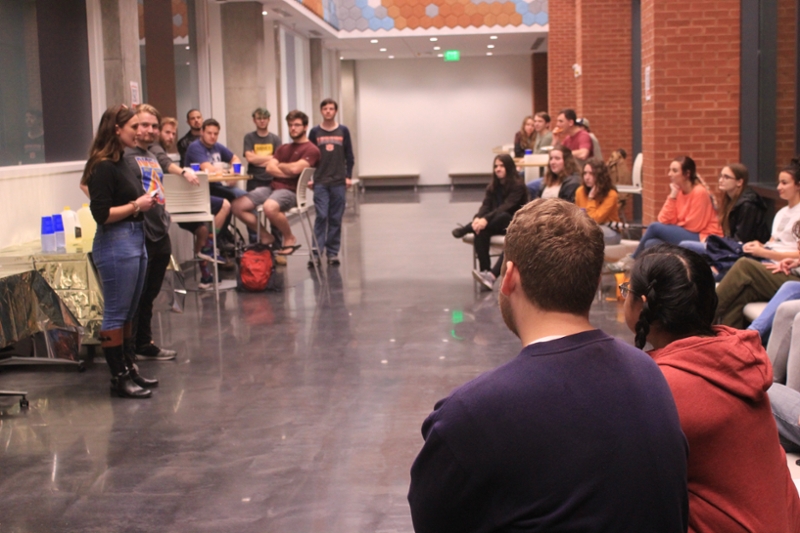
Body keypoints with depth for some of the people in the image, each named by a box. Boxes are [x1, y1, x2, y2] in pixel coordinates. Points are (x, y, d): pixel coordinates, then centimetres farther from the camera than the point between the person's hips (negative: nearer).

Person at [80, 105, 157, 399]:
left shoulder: (122, 162, 13)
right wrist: (136, 206, -13)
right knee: (116, 314, -1)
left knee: (129, 312, 15)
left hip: (135, 240, 9)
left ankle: (127, 368, 25)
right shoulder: (103, 167, -15)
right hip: (116, 244, -9)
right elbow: (101, 214, -20)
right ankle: (119, 378, 5)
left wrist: (147, 200, 7)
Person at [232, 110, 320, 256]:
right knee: (237, 206, -5)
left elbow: (295, 169, -18)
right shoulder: (283, 148, 21)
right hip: (273, 187, 8)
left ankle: (290, 239, -11)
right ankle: (266, 237, 9)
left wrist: (279, 165, 3)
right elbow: (269, 168, 7)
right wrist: (288, 172, -9)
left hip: (290, 191, -8)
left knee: (269, 207, -40)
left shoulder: (311, 150, -3)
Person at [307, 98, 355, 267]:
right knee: (321, 217, -7)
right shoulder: (315, 132, 4)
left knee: (336, 219, 4)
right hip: (320, 182, -1)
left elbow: (349, 156, 8)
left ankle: (332, 252, 10)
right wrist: (310, 178, 0)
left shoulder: (343, 131, 6)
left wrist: (348, 176, 2)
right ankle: (316, 253, -7)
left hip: (339, 182, 1)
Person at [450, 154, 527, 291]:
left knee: (503, 216, -38)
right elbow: (486, 206, -6)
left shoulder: (518, 186, -10)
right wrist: (477, 218, -30)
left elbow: (506, 207, -25)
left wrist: (486, 219, -40)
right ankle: (485, 271, -35)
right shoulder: (492, 187, 8)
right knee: (480, 231, -29)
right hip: (497, 224, 5)